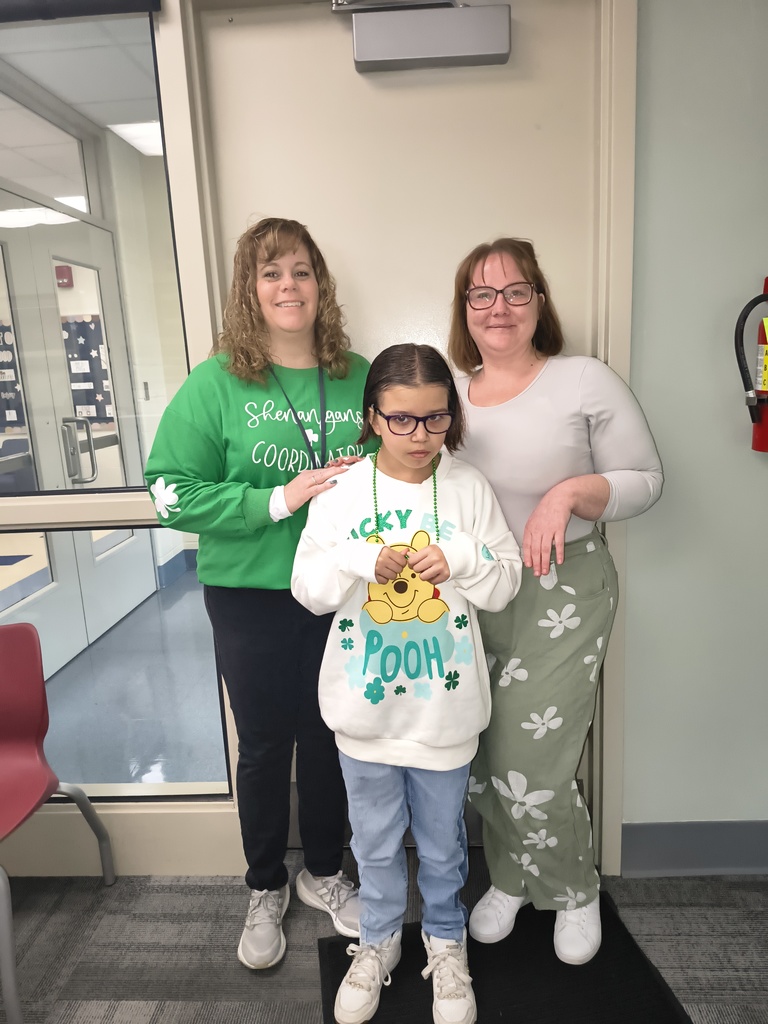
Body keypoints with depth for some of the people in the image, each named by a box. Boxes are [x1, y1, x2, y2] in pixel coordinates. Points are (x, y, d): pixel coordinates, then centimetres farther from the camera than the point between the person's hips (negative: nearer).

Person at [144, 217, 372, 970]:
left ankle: (323, 873, 44)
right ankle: (265, 891, 42)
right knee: (264, 744, 15)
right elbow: (172, 494, -11)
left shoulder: (359, 377, 2)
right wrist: (281, 499, -20)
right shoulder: (214, 384, -7)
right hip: (251, 599, -2)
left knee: (330, 737, 17)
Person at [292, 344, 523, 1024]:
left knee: (442, 839, 20)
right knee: (376, 838, 21)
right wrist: (363, 562, -23)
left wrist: (460, 560, -21)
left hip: (444, 703, 0)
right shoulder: (341, 494, -7)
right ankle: (379, 939, 47)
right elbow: (308, 586, -6)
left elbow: (507, 580, -3)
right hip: (366, 703, 1)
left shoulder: (469, 488, -6)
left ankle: (445, 939, 47)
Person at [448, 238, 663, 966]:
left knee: (529, 769, -3)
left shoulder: (586, 382, -5)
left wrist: (570, 492, -20)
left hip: (558, 598, -4)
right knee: (479, 761, 13)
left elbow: (644, 481, -4)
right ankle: (510, 881, 42)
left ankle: (573, 892, 31)